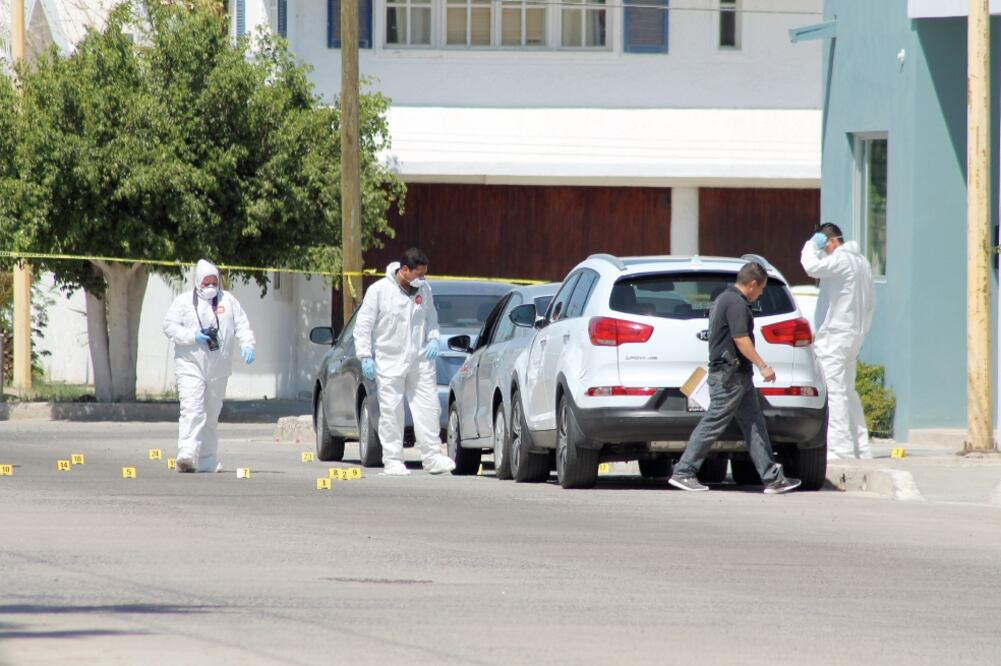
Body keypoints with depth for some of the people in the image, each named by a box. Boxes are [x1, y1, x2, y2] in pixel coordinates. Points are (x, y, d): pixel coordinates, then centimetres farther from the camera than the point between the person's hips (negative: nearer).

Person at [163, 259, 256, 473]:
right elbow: (169, 327, -2)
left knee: (212, 414, 10)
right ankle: (186, 454, -28)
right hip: (190, 365, -4)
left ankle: (207, 459, 19)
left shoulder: (228, 301, 9)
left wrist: (247, 344, -10)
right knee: (192, 410, -18)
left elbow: (241, 325, 8)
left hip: (218, 367, 4)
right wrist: (192, 336, -16)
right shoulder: (184, 302, 2)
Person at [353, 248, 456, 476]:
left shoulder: (424, 290, 6)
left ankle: (432, 457, 3)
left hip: (420, 360, 4)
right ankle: (392, 461, 5)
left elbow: (431, 318, 21)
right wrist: (366, 356, -10)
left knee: (428, 406, -1)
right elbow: (363, 325, -4)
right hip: (390, 361, -4)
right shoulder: (379, 290, -7)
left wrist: (433, 339, 3)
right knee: (391, 412, -2)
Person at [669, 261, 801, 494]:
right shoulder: (736, 303, -14)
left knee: (754, 426, 8)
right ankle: (683, 472, -5)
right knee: (713, 424, -8)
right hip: (730, 376, -11)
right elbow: (741, 339, -21)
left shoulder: (723, 299, 19)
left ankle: (772, 477, 7)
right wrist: (763, 366, -18)